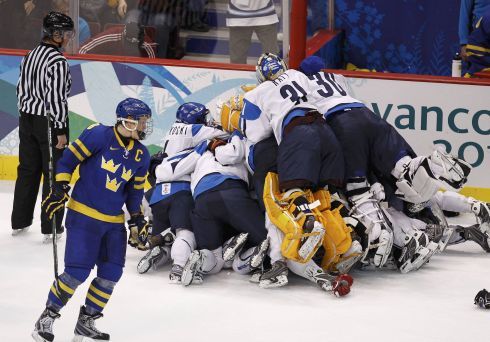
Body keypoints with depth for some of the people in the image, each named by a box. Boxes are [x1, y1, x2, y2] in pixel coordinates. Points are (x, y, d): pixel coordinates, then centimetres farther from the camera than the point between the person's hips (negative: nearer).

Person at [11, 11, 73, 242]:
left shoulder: (30, 56, 6)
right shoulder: (58, 61, -19)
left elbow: (21, 89, 12)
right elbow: (56, 98, -21)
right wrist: (61, 131, -16)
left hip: (27, 119, 8)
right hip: (49, 122, -8)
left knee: (28, 169, 17)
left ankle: (19, 222, 25)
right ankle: (50, 228, 7)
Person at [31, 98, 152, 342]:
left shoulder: (141, 155, 7)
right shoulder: (98, 135, -12)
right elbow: (68, 159, -8)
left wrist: (137, 218, 12)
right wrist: (59, 189, -14)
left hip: (114, 221, 7)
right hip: (83, 214, -7)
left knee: (111, 273, 1)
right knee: (77, 271, -12)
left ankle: (86, 322, 15)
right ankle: (46, 318, 5)